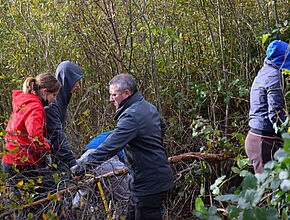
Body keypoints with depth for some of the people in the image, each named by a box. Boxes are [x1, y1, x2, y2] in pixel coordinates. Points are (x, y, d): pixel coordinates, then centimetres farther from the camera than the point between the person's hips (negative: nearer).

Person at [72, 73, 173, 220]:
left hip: (148, 184, -10)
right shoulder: (149, 107, 9)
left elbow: (110, 146, -28)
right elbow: (162, 128, 28)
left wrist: (85, 165, -24)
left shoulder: (131, 116, -23)